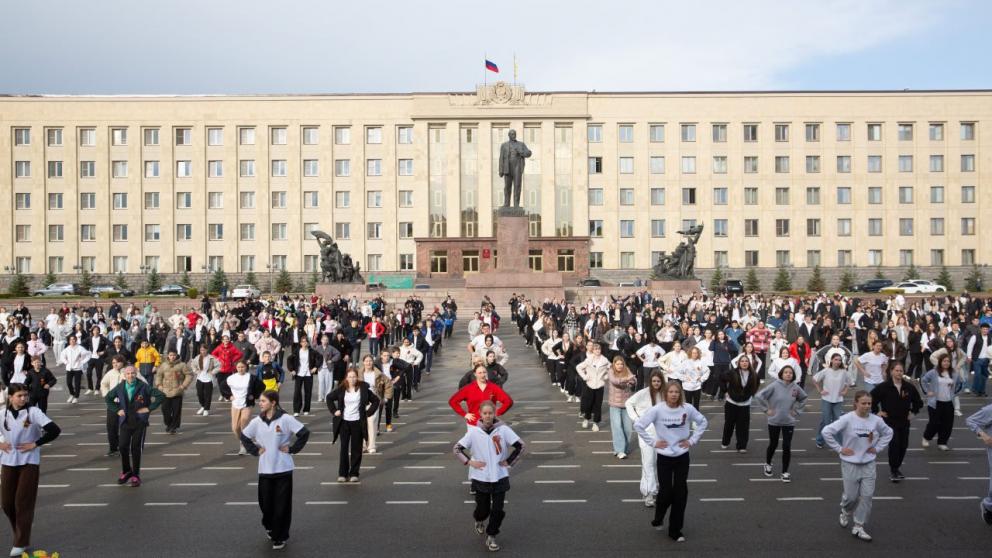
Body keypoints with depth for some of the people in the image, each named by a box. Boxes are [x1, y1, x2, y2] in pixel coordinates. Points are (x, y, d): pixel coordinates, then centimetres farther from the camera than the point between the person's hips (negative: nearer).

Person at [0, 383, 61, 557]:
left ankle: (21, 543, 7)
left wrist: (35, 444, -12)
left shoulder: (33, 412, -9)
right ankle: (21, 535, 30)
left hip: (29, 462, -4)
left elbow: (54, 430, -14)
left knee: (23, 503, -2)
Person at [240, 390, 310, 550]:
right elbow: (244, 436, 16)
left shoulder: (286, 419, -10)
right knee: (265, 502, 9)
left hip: (283, 469, -3)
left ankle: (280, 537, 16)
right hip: (265, 469, 3)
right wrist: (255, 450, 5)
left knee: (282, 505, 2)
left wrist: (292, 449, -8)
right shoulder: (257, 421, 2)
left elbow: (305, 433, -9)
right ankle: (269, 526, 38)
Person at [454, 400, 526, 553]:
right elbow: (457, 449, 0)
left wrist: (509, 462, -3)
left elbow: (520, 446, -2)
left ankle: (491, 537, 20)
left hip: (500, 477, 0)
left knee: (498, 510, -1)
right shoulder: (474, 431, -7)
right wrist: (469, 462, -7)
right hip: (480, 477, 0)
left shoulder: (503, 430, -8)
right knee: (483, 509, 11)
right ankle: (479, 521, 46)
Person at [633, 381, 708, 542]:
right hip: (664, 457, -2)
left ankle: (675, 530, 19)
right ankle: (658, 518, 33)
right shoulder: (657, 410, -14)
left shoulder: (688, 409, -7)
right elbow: (638, 425, -9)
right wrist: (652, 442, -9)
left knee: (680, 493, 5)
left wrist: (692, 440, 1)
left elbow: (703, 422, 8)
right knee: (666, 491, 1)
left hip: (682, 456, 2)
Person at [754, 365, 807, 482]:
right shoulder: (774, 386, -15)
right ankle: (768, 464, 39)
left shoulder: (796, 388, -4)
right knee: (773, 445, 13)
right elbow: (759, 396, -15)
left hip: (789, 422, 2)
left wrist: (797, 410, 6)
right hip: (774, 421, -2)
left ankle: (785, 472, 14)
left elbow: (803, 399, 16)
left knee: (787, 446, 0)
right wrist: (766, 409, -12)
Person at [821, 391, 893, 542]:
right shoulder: (847, 419, -16)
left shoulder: (876, 420, -4)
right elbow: (826, 431, -17)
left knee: (867, 496, 1)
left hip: (868, 464, 3)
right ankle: (845, 512, 39)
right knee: (851, 496, 5)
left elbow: (888, 433, 15)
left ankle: (858, 527, 15)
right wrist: (839, 448, -14)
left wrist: (878, 448, 5)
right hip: (850, 464, -3)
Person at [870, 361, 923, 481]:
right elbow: (871, 398, -5)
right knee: (894, 444, -16)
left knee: (903, 445, 8)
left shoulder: (909, 387, 0)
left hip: (904, 422, 4)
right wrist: (876, 412, -5)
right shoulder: (883, 387, -12)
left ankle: (897, 467, 29)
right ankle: (893, 470, -3)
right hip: (889, 421, -4)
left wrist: (913, 412, 11)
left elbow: (918, 401, 17)